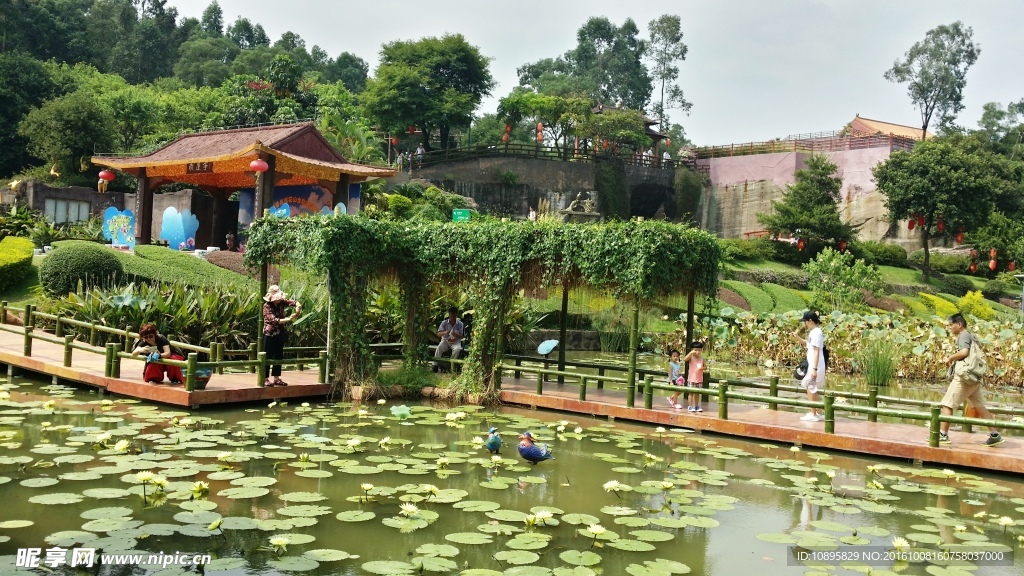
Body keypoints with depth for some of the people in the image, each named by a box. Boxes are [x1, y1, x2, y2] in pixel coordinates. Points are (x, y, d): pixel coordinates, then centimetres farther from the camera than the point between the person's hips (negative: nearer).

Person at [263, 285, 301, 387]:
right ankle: (265, 379, 5)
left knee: (278, 357, 11)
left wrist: (298, 307, -21)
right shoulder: (267, 306, -16)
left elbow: (294, 303, 3)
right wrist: (288, 319, -34)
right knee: (268, 357, -1)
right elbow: (274, 320, -25)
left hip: (279, 335, 6)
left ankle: (276, 378, 20)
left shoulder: (281, 303, 0)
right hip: (269, 335, -6)